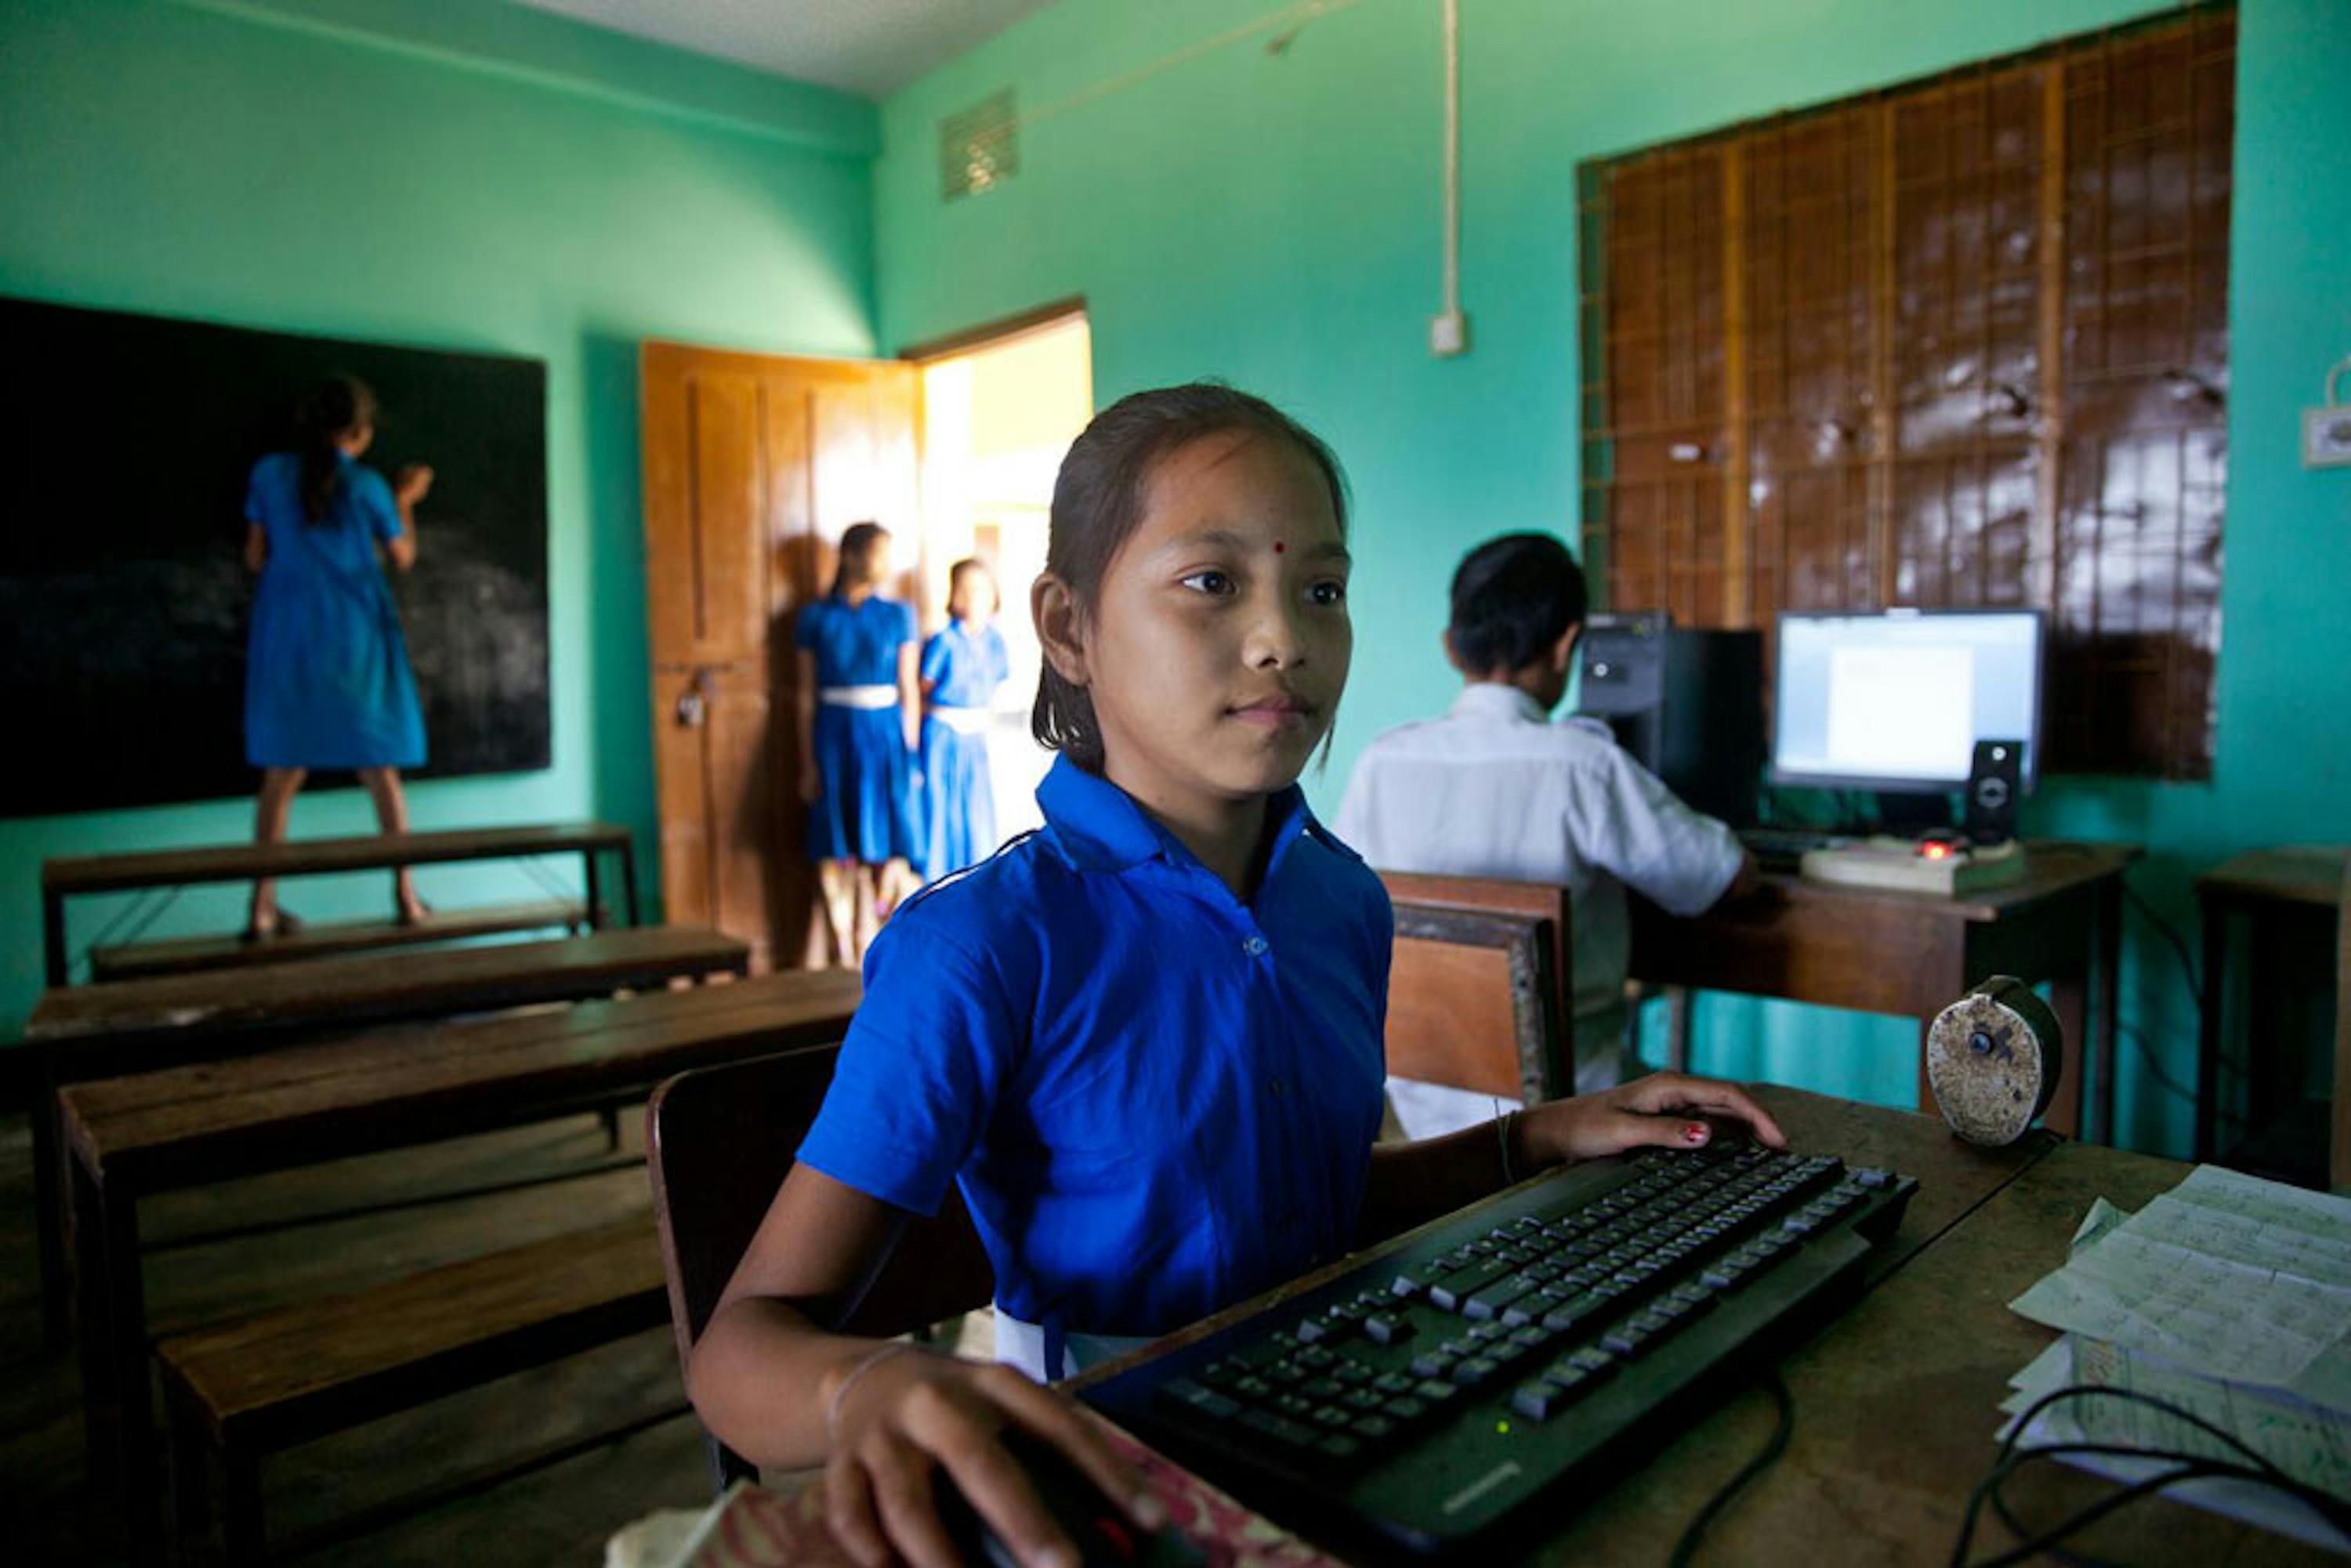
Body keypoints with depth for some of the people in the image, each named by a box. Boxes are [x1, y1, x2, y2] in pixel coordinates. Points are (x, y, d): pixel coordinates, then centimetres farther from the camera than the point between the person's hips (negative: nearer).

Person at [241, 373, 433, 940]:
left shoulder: (270, 473, 1)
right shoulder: (367, 485, -6)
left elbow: (255, 559, 5)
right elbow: (402, 559, 5)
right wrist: (405, 502, 19)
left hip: (287, 639, 2)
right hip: (355, 639, -2)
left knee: (281, 775, 8)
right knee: (381, 771, 7)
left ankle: (262, 907, 5)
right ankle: (406, 898, 10)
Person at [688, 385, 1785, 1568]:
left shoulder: (1344, 901, 2)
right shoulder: (985, 947, -19)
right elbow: (749, 1338, -19)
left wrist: (1532, 1142, 7)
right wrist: (871, 1388, -40)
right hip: (1108, 1464, -4)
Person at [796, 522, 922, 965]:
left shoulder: (898, 616, 6)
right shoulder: (816, 618, 3)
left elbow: (909, 692, 5)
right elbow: (807, 695, 3)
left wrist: (910, 753, 0)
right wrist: (808, 762, -1)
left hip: (884, 734, 1)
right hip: (835, 736, -1)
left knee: (887, 845, -2)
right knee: (836, 854, 3)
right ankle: (844, 958, 14)